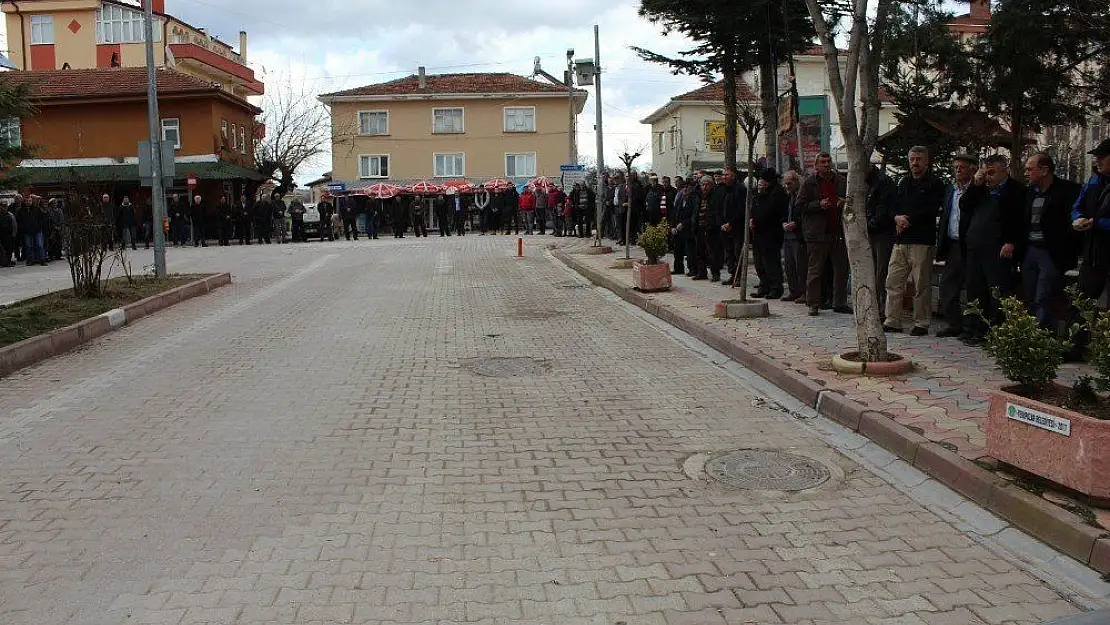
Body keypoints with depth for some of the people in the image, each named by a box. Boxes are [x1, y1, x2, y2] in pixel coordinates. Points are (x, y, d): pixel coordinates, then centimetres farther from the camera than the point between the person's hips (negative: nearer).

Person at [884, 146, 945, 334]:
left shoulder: (934, 184, 0)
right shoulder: (904, 182, 19)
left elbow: (931, 211, -11)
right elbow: (894, 205, 16)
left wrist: (908, 219, -10)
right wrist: (897, 218, -6)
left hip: (922, 241, -6)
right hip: (901, 240, 6)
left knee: (921, 285, -2)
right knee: (893, 282, 4)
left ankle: (922, 324, 6)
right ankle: (892, 321, 10)